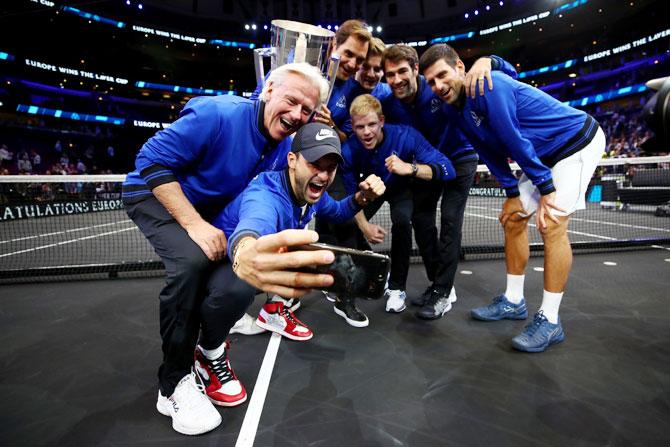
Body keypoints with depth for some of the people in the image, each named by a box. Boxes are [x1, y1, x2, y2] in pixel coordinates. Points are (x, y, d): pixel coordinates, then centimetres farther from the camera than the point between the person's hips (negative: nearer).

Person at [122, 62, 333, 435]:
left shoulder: (286, 150, -11)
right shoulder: (217, 114, -30)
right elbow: (152, 160, -28)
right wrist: (194, 224, -34)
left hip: (211, 210, 7)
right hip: (156, 194, -6)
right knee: (192, 260, -30)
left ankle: (210, 345, 25)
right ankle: (174, 384, -14)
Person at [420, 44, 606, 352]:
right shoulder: (455, 109, 0)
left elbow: (515, 141, -26)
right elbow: (491, 152, 4)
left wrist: (545, 188, -22)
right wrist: (512, 193, 0)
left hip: (578, 139, -8)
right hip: (547, 156, 9)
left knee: (552, 224, -17)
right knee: (512, 218, 5)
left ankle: (550, 321, -8)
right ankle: (513, 302, 15)